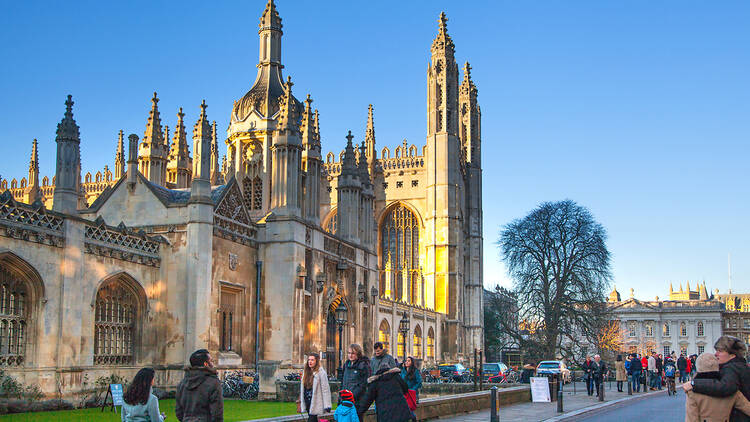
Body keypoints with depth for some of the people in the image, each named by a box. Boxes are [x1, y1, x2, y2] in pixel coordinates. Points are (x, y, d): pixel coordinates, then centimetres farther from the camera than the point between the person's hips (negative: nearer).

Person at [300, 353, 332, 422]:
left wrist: (327, 406, -15)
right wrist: (301, 403, 18)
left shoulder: (321, 373, -9)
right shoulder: (306, 372, 12)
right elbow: (302, 388, 18)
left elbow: (325, 389, -11)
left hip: (315, 403, -7)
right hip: (307, 402, 7)